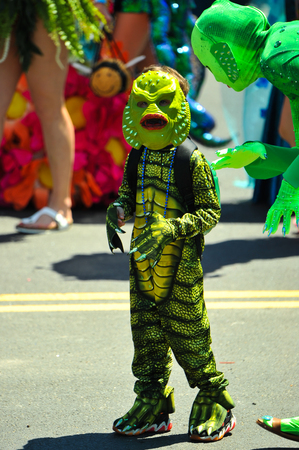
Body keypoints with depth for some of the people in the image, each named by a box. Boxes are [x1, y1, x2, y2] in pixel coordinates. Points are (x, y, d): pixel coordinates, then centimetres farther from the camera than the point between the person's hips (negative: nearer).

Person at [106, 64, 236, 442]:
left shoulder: (191, 159, -10)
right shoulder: (137, 158, 7)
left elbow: (210, 212, -10)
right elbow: (128, 195, 21)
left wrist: (173, 228, -23)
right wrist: (118, 210, -2)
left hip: (181, 259, -6)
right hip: (143, 258, 6)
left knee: (188, 333, -1)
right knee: (146, 332, 8)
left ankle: (214, 403, 13)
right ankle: (152, 405, 17)